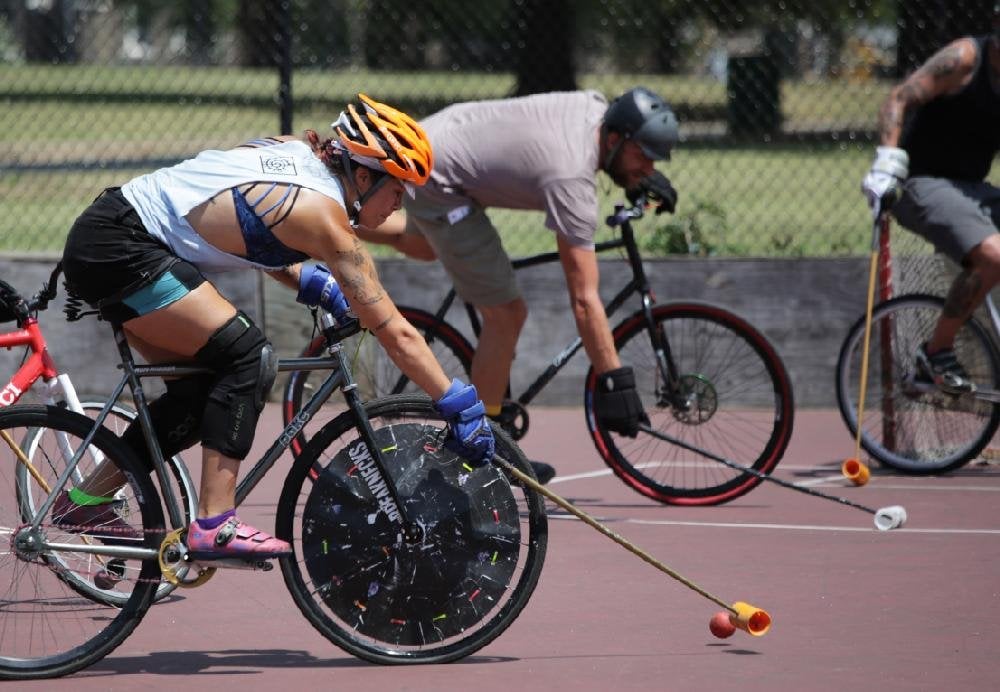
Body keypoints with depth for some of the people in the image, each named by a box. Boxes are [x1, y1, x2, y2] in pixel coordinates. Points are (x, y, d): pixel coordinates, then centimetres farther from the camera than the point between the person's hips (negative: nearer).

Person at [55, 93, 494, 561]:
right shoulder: (322, 213, -15)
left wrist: (312, 282, 11)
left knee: (203, 390, 12)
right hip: (119, 250, -10)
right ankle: (213, 526, -16)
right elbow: (396, 334, -13)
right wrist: (461, 409, -9)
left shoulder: (297, 152, 9)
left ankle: (85, 501, 21)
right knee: (245, 355, -14)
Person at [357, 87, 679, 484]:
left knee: (422, 247, 41)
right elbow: (584, 300, -31)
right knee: (506, 315, -7)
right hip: (437, 181, -10)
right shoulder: (571, 180, -31)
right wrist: (613, 383, -30)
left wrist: (643, 179, 20)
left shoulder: (595, 107, -9)